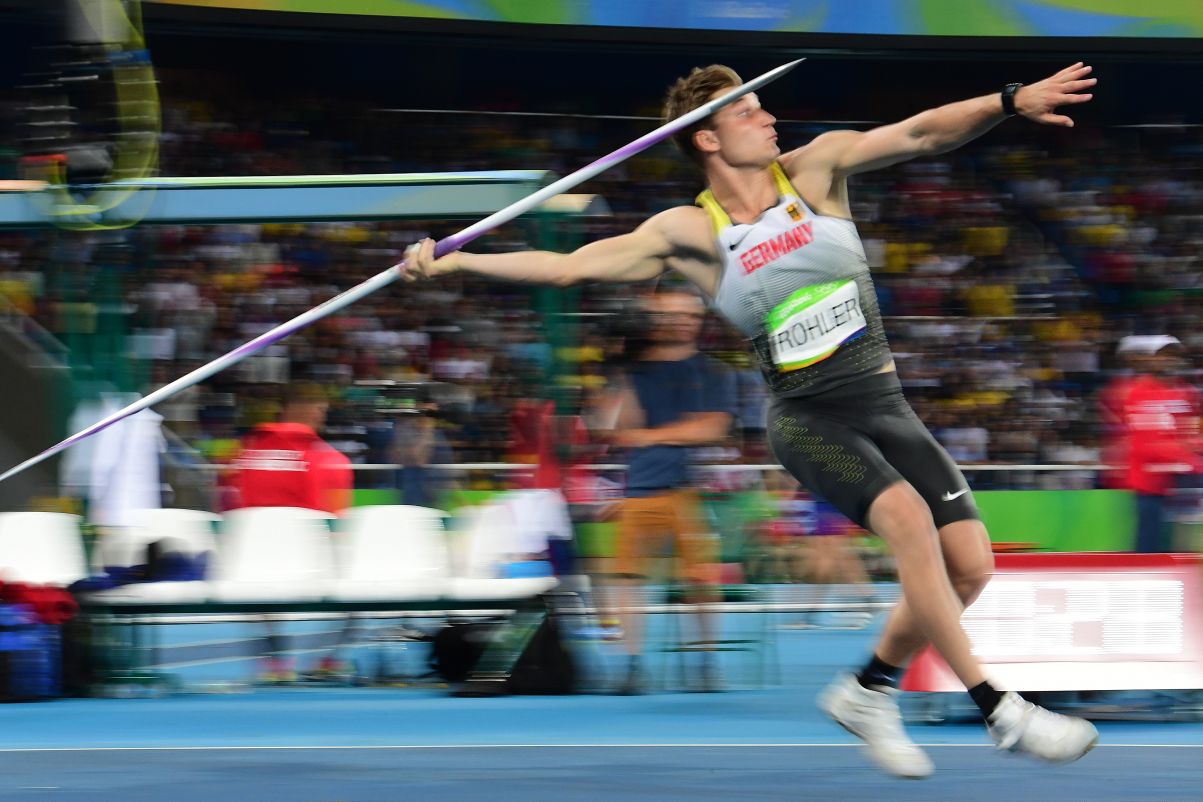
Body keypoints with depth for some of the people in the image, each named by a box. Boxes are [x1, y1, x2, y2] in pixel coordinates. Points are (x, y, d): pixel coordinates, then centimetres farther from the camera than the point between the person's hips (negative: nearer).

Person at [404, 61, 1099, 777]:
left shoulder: (815, 168, 3)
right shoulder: (689, 233, -2)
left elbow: (922, 134, -7)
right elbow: (567, 266, -2)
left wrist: (1011, 101, -22)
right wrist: (451, 262, -8)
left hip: (885, 405, 4)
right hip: (806, 417, -4)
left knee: (970, 563, -6)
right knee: (907, 516, -30)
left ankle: (870, 691, 17)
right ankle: (999, 710, -26)